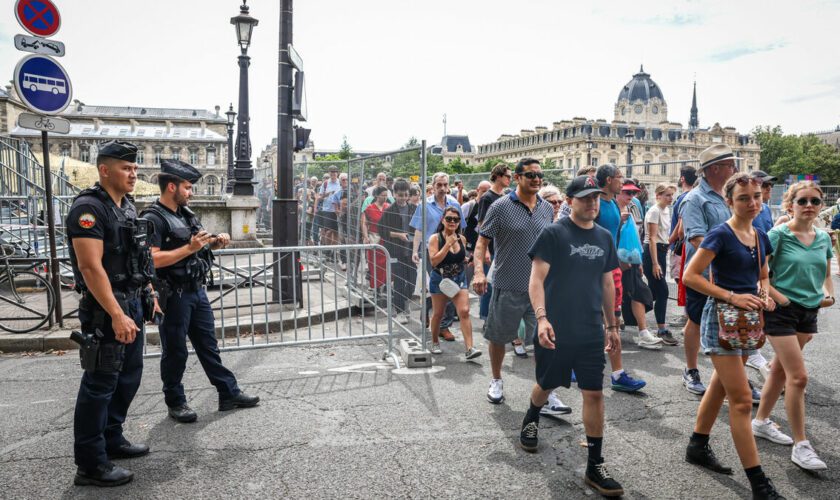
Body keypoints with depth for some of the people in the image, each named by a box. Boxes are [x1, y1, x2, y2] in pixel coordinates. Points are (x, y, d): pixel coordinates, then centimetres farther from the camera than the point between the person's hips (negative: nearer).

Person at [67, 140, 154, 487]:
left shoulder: (127, 206, 12)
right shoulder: (89, 208, -16)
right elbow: (91, 267, -24)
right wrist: (117, 315, -28)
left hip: (131, 302, 10)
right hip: (106, 307, -9)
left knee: (128, 377, 18)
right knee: (100, 383, -3)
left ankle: (112, 439, 33)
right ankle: (91, 464, 6)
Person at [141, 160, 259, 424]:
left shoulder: (186, 213, 11)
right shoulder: (154, 218, -15)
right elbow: (152, 259, -25)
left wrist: (215, 242, 4)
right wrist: (190, 248, -27)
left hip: (197, 291, 8)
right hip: (173, 296, -8)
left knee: (208, 345, 14)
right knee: (175, 352, 5)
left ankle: (229, 393, 22)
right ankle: (175, 403, 20)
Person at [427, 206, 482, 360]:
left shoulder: (462, 239, 3)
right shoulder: (435, 238, -11)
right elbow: (433, 261, -22)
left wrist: (467, 261, -2)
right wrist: (448, 244, -24)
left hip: (459, 280, 3)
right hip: (440, 280, -3)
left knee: (464, 312, -11)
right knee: (438, 313, 11)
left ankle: (469, 348, -13)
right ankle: (435, 342, 34)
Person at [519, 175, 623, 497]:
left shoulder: (604, 238, 7)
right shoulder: (554, 234, -9)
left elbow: (607, 284, 15)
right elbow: (536, 280, -12)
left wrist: (612, 325, 17)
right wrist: (542, 318, -24)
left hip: (591, 332, 4)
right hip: (556, 330, -3)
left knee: (594, 394, 2)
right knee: (546, 385, 15)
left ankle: (595, 466, 13)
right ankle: (531, 421, 48)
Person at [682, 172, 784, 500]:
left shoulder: (761, 237, 8)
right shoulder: (720, 234, -14)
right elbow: (690, 276, -18)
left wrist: (765, 295, 1)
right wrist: (732, 296, -21)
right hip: (721, 318, -8)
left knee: (720, 387, 18)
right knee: (742, 399, -6)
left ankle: (697, 448, 34)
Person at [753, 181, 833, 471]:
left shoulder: (824, 239, 7)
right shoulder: (778, 235, -11)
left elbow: (827, 276, 20)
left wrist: (829, 295, 3)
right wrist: (780, 298, -17)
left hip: (808, 312, 6)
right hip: (781, 312, -6)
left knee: (781, 369, 16)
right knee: (798, 376, -8)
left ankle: (761, 422, 32)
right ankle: (801, 446, 2)